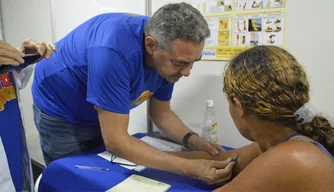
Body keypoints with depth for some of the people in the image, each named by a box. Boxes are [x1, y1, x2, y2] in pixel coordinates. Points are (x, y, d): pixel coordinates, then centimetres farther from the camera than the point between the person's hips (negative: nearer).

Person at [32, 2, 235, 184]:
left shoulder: (169, 49, -18)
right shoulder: (113, 52, -40)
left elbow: (161, 112, -6)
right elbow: (115, 141, -37)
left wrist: (194, 141, -21)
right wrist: (188, 168, -40)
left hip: (102, 114, 6)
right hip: (60, 110, -5)